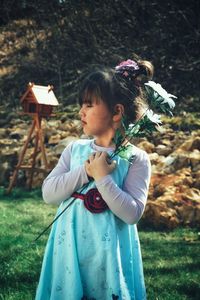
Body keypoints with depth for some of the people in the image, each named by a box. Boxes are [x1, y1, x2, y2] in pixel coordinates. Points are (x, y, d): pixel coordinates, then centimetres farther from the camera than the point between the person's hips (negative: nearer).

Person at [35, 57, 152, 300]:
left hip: (108, 255, -3)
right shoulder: (75, 149, 3)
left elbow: (132, 213, -16)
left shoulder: (136, 159, -9)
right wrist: (85, 172, -15)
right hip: (69, 251, 4)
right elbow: (49, 194, -4)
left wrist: (102, 177, -20)